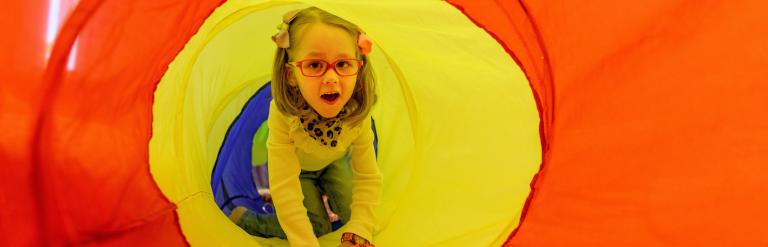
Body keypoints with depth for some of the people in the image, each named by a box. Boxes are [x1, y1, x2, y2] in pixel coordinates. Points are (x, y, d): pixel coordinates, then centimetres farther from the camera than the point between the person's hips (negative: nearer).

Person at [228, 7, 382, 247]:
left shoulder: (357, 113, -36)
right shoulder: (283, 115, -43)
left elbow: (368, 178, -28)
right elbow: (285, 191, -41)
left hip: (333, 160, 3)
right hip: (295, 166, -3)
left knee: (352, 214, -3)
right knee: (316, 226, -9)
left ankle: (321, 187, 28)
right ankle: (245, 218, 11)